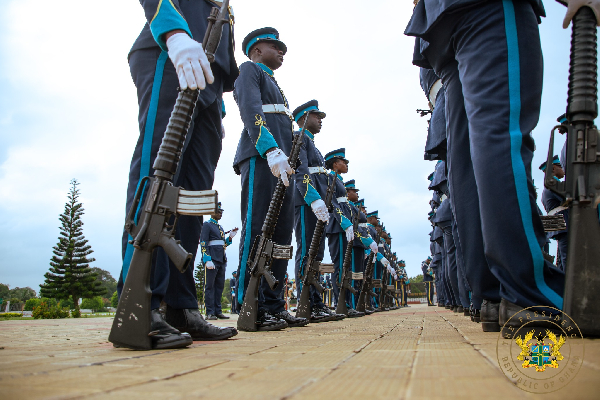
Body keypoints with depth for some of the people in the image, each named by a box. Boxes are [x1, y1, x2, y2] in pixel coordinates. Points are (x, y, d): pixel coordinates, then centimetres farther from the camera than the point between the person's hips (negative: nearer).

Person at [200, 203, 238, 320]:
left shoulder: (220, 227, 22)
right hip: (212, 260, -8)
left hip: (221, 261, 8)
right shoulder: (207, 225, -2)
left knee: (220, 286, 7)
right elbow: (203, 243, -11)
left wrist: (230, 237, 6)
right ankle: (210, 313, -1)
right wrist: (207, 260, -19)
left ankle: (218, 311, 12)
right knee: (210, 286, -4)